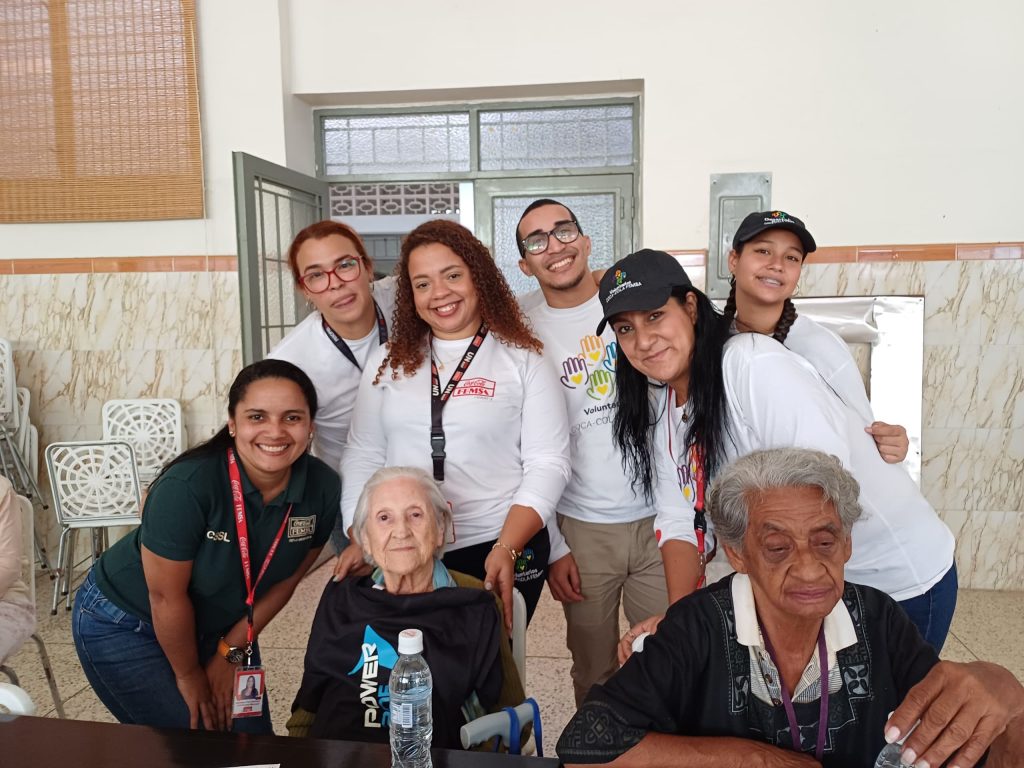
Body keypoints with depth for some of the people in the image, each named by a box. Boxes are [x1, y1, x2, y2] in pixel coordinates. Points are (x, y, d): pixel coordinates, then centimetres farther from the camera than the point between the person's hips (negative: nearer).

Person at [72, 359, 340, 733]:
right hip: (124, 626, -4)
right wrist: (188, 675, -9)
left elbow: (286, 578, -6)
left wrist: (231, 652, -2)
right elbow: (167, 596, -23)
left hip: (218, 626, 5)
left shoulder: (323, 488, -20)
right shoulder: (187, 486, -34)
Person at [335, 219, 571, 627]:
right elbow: (363, 456, 9)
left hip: (500, 550, -2)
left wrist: (507, 548, -15)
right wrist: (359, 539, -2)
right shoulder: (387, 362, 8)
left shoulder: (522, 360, -2)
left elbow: (547, 463, -6)